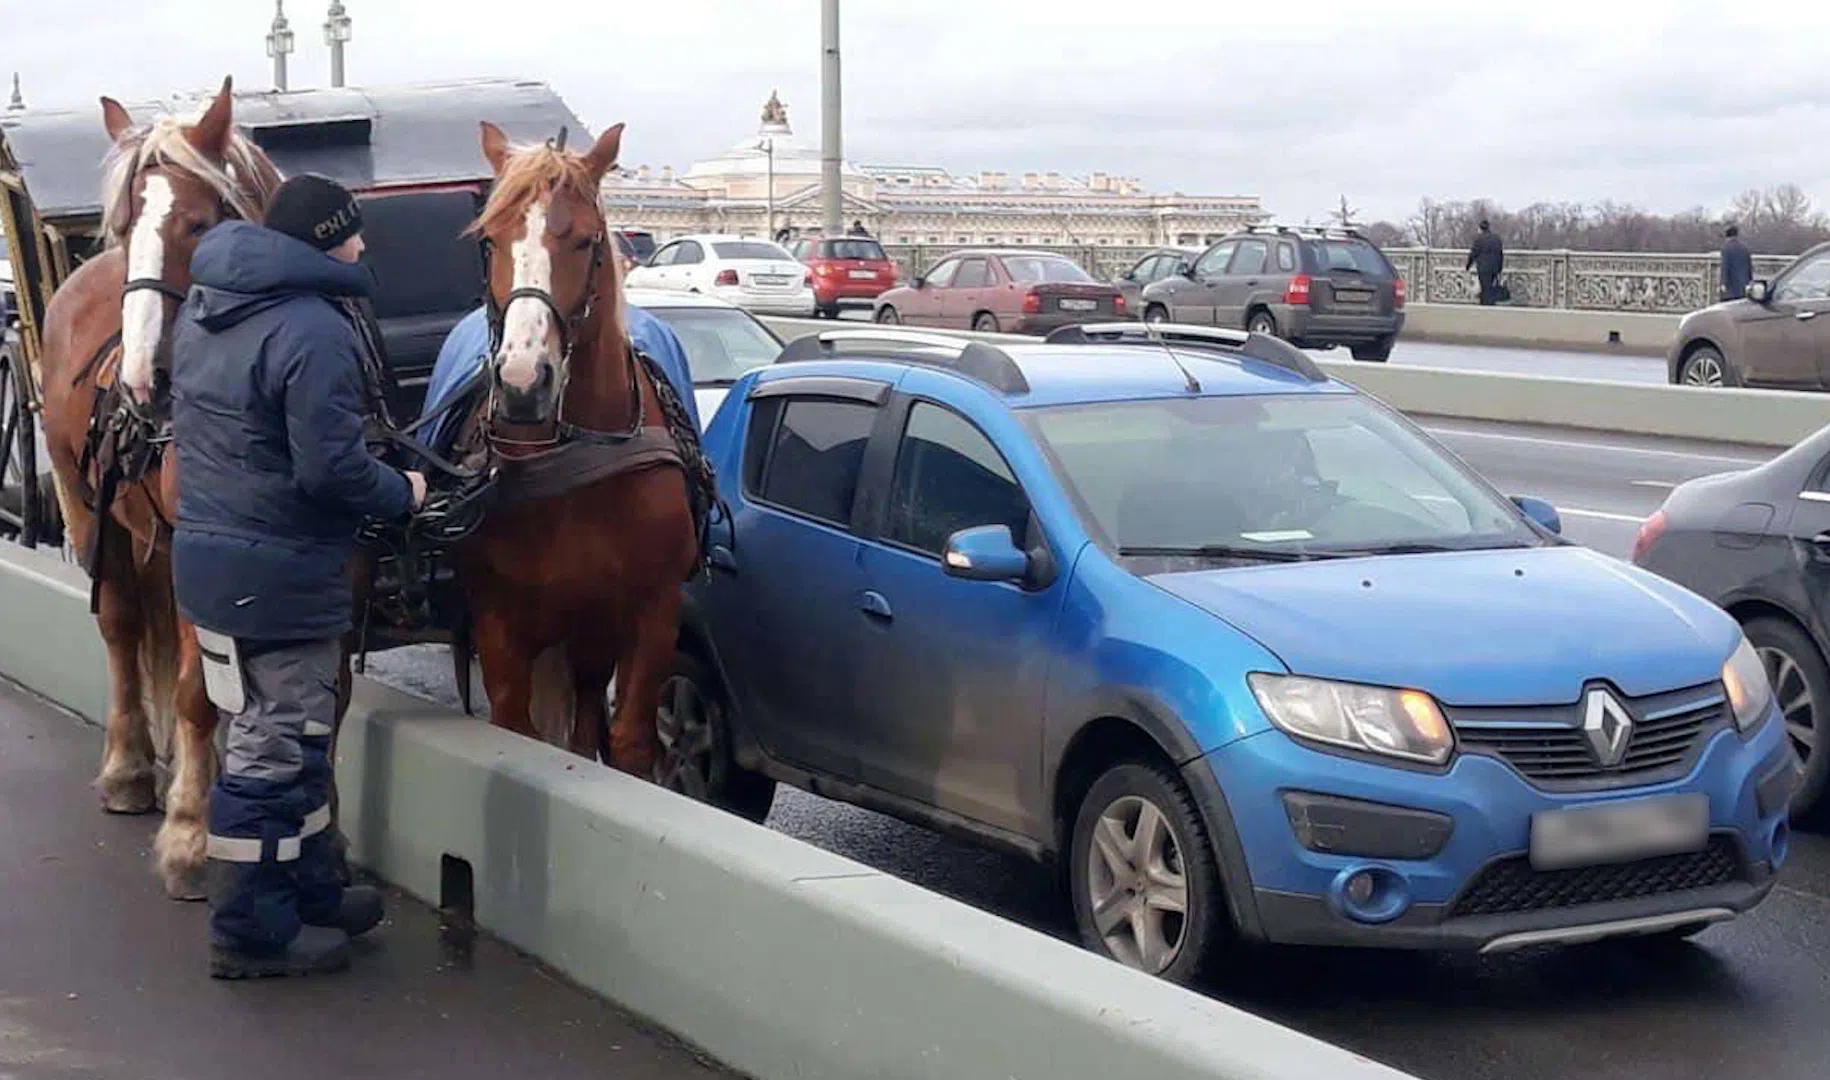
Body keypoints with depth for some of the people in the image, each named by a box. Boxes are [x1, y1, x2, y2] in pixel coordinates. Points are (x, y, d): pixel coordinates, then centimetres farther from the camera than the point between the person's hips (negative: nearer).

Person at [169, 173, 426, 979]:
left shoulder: (204, 307, 9)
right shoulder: (315, 331, -21)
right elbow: (332, 469, -25)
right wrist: (403, 494, -7)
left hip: (207, 550, 10)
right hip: (277, 574, -9)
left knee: (288, 735, 20)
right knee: (275, 749, 1)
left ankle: (310, 888, 32)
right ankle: (252, 933, 10)